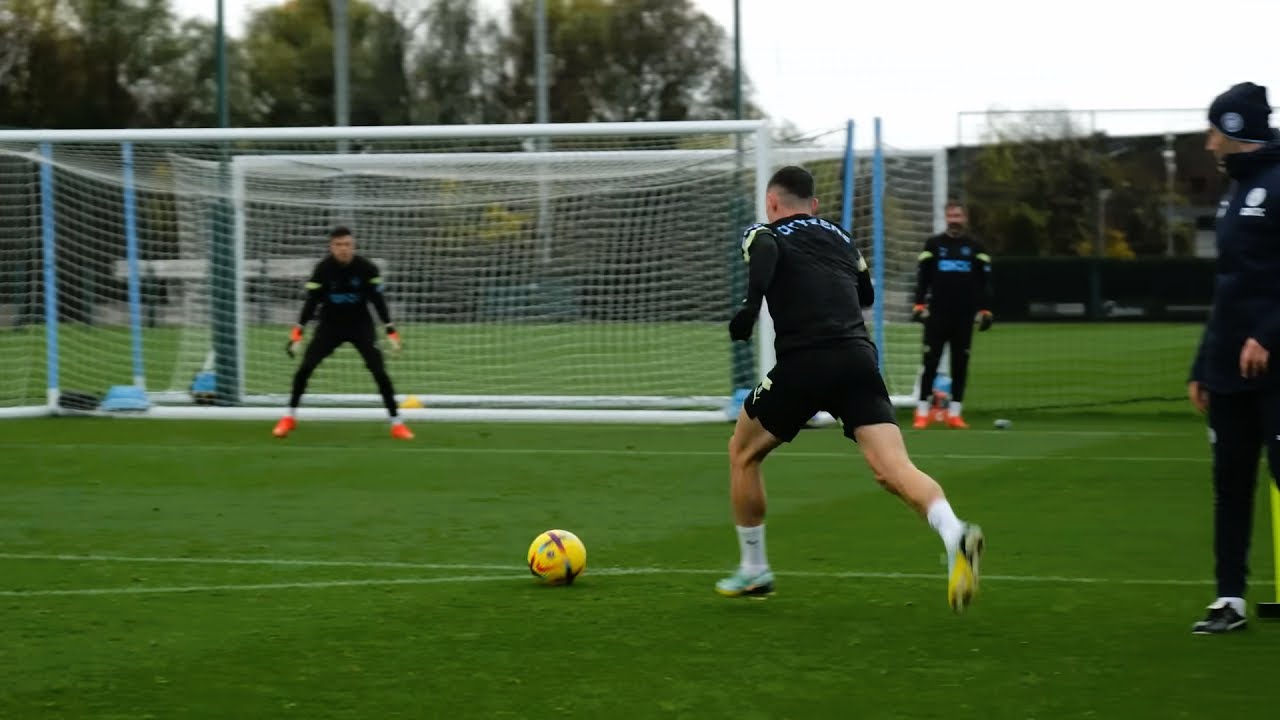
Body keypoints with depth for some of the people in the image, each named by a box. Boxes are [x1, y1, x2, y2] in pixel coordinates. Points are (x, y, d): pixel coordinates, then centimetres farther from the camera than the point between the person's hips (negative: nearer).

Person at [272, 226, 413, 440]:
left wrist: (391, 331, -14)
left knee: (379, 371, -12)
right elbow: (311, 302, -12)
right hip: (330, 325, 0)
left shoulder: (366, 268, -15)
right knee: (305, 367, -11)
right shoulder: (323, 269, -15)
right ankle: (290, 418, 6)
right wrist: (297, 332, -18)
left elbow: (378, 300, -9)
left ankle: (396, 422, -2)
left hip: (361, 325, 0)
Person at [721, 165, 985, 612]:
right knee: (893, 468, -10)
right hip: (859, 358, 4)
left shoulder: (763, 234, 12)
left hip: (804, 362, -3)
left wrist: (752, 303, -27)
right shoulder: (841, 239, 27)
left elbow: (764, 253, -14)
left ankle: (754, 570, 26)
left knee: (743, 453, 21)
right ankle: (954, 535, -39)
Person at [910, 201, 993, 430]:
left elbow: (984, 281, 9)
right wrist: (919, 305, -3)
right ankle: (922, 413, -2)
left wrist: (984, 310, 2)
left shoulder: (976, 247, 9)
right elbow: (922, 277, 6)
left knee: (960, 364, 3)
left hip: (964, 316, 1)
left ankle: (955, 413, 8)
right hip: (937, 314, -1)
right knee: (930, 362, -5)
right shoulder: (933, 244, 7)